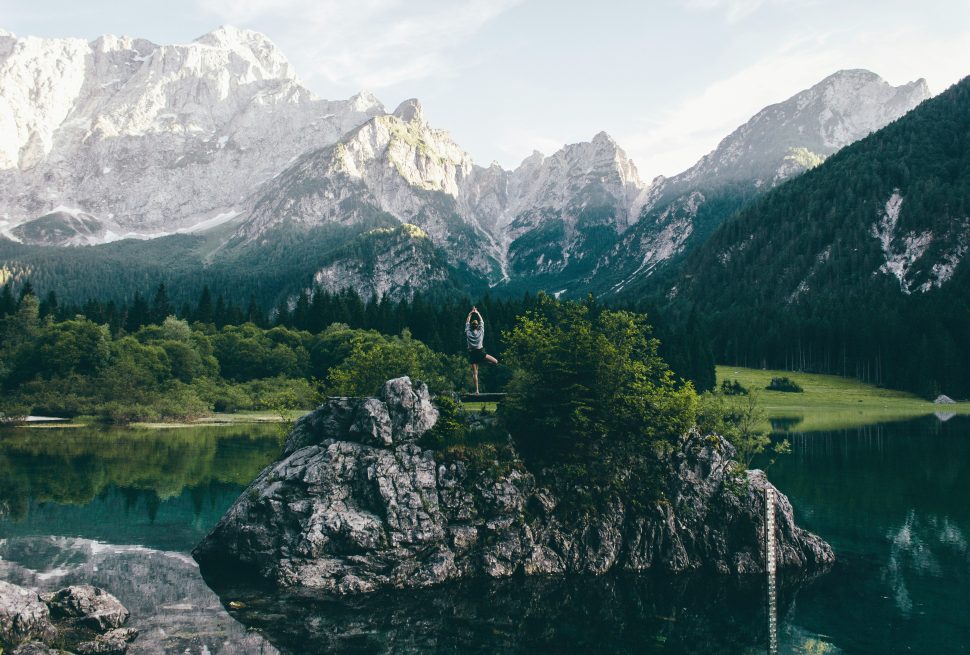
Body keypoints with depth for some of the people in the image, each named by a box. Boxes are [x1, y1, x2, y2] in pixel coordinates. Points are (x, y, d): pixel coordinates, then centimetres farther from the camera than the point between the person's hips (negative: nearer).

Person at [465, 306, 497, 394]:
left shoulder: (468, 333, -1)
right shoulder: (481, 332, -1)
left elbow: (467, 322, 14)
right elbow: (482, 321, 14)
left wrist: (470, 313, 23)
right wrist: (477, 313, 24)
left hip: (472, 354, 2)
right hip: (480, 352, -1)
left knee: (474, 373, 0)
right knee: (495, 361, 9)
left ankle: (476, 390, -6)